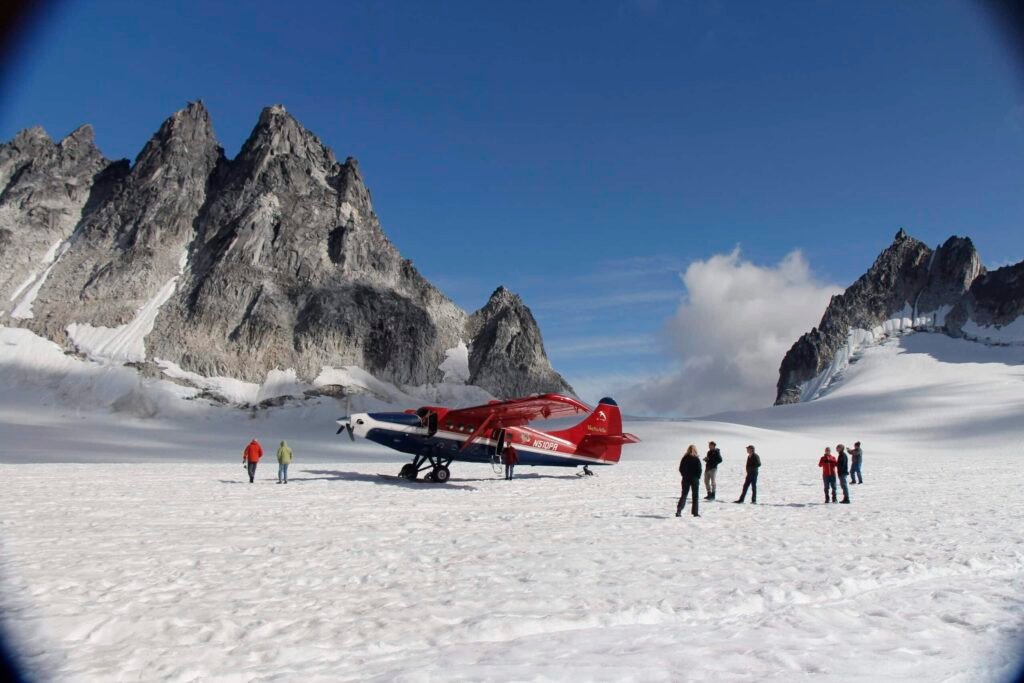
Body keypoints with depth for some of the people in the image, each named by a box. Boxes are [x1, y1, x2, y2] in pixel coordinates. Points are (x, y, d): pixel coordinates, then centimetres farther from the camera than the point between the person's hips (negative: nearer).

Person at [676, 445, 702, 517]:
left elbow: (681, 469, 3)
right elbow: (699, 470, -11)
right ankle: (695, 512, 10)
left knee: (684, 495, 8)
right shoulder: (696, 459, -10)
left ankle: (679, 510, -6)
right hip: (694, 479, -3)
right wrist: (698, 477, 2)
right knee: (695, 496, 8)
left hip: (686, 479, 3)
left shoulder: (684, 458, -1)